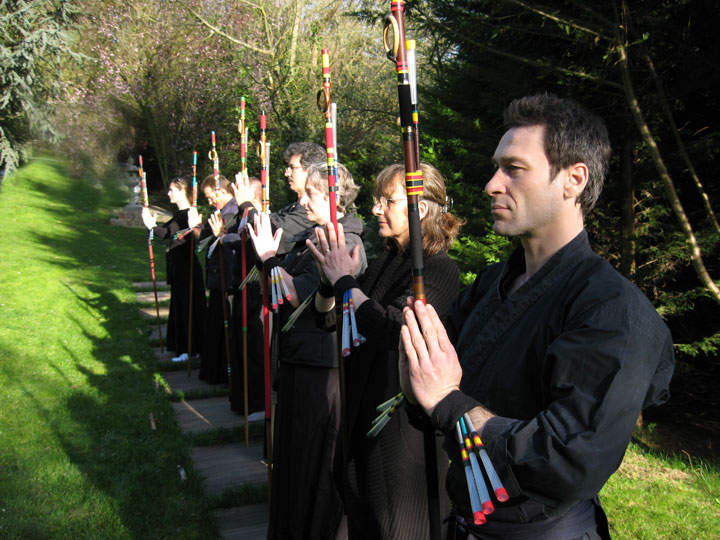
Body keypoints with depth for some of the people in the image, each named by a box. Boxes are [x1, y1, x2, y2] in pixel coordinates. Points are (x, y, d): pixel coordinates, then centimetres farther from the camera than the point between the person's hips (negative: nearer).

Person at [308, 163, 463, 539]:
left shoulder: (439, 269, -17)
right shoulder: (383, 263, 7)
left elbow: (393, 328, -31)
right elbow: (327, 318, 9)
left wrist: (344, 279, -22)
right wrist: (330, 279, -11)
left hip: (405, 425, -8)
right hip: (362, 416, 8)